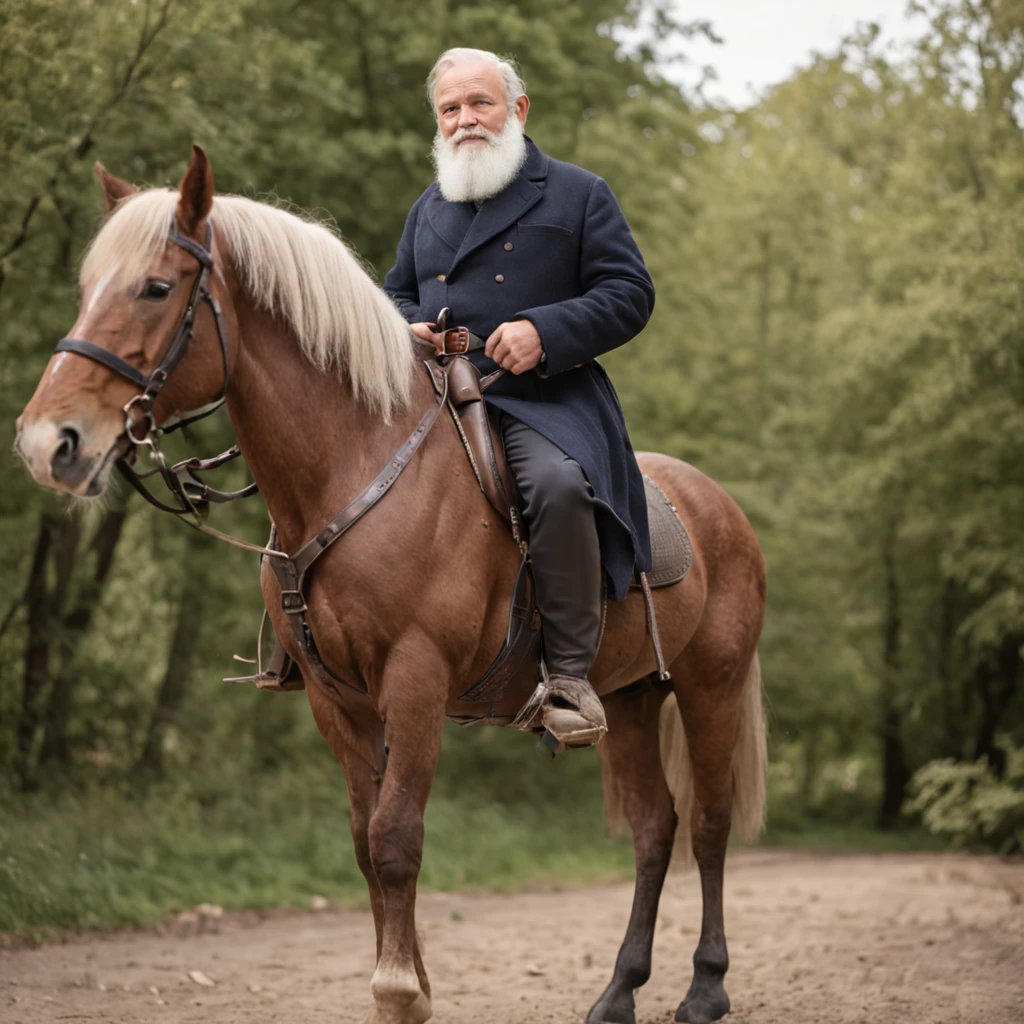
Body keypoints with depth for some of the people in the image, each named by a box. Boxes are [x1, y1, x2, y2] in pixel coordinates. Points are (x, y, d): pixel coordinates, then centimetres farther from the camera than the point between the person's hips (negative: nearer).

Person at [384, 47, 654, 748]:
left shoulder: (579, 194, 8)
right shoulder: (429, 209, 24)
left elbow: (629, 294, 0)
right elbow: (396, 294, 32)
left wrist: (545, 331, -16)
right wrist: (406, 329, 6)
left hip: (541, 400, -5)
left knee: (559, 484, -35)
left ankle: (569, 675, -28)